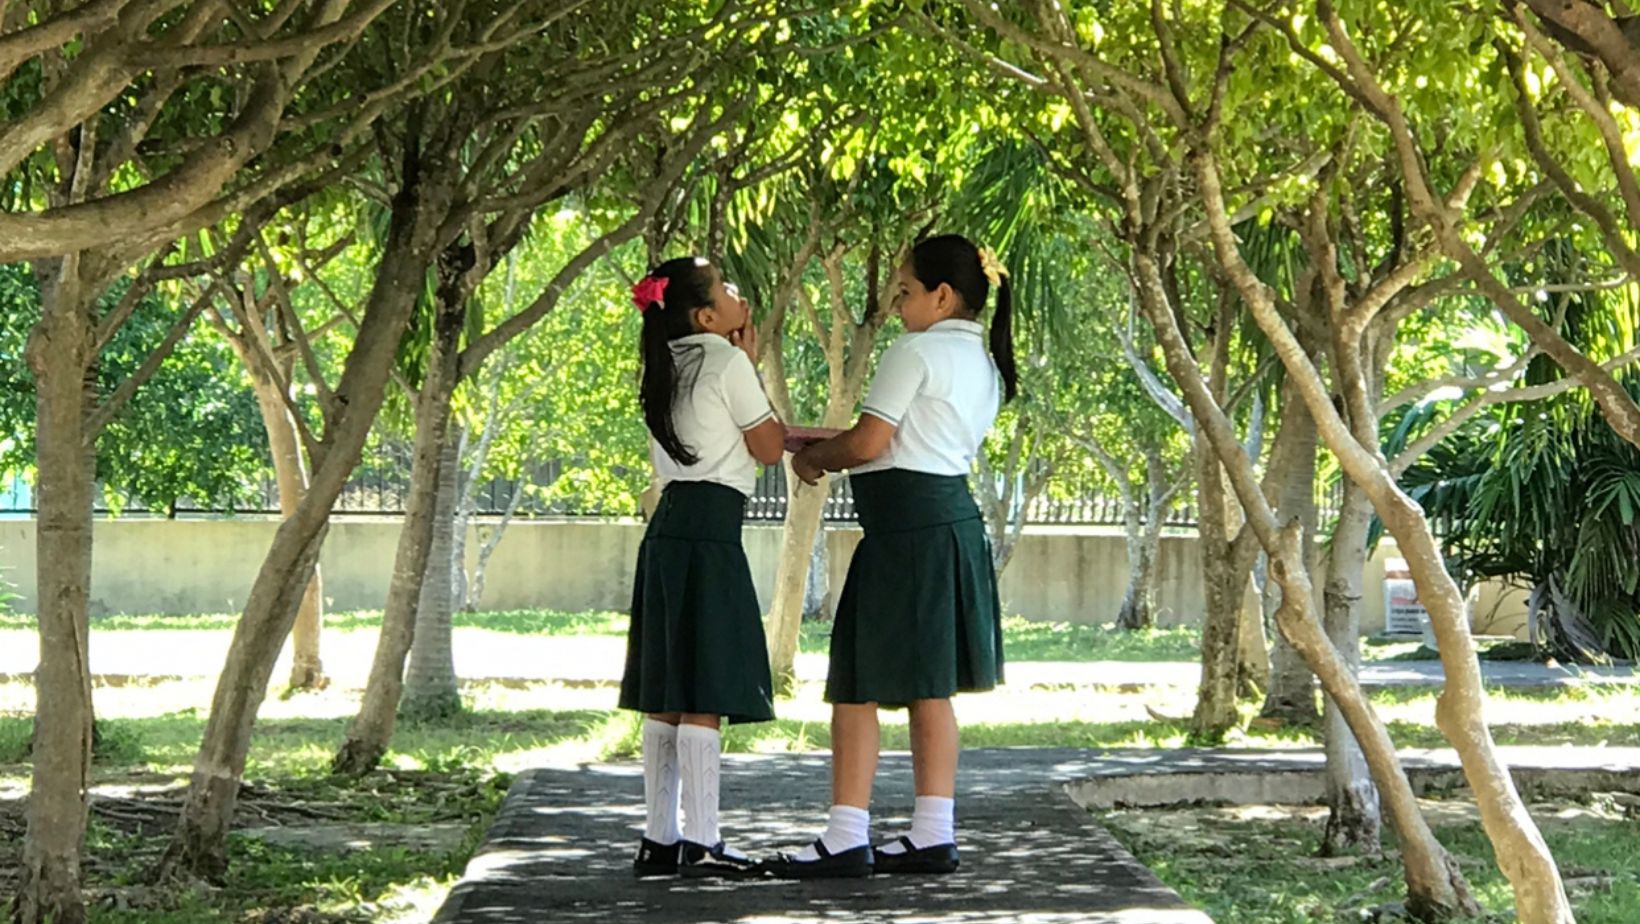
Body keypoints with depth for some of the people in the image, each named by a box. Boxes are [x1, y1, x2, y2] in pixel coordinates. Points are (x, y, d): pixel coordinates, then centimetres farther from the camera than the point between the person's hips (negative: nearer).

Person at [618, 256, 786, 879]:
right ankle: (701, 843, -8)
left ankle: (660, 840, 11)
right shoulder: (727, 363, -7)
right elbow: (770, 449, -1)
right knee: (705, 695, -8)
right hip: (710, 530, -9)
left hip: (668, 528, 9)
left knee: (666, 695, 9)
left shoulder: (668, 368, 17)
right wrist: (750, 367, 6)